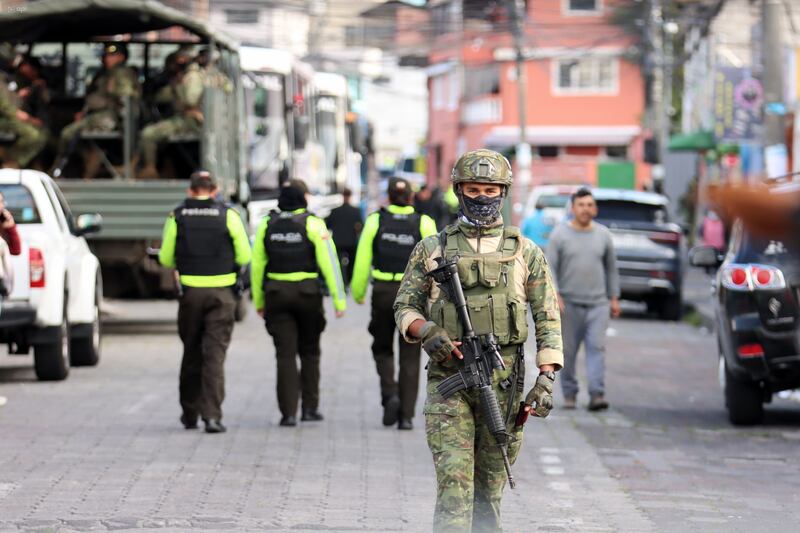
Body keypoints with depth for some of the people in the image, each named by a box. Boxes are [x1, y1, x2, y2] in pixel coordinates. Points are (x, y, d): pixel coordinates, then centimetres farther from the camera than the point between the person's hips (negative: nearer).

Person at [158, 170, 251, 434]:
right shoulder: (228, 215, -4)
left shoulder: (177, 217, -1)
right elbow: (244, 257, -2)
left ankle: (190, 414, 23)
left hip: (190, 293, 1)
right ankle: (212, 415, -12)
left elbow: (166, 259, 2)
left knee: (191, 353, 15)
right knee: (215, 354, -2)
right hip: (221, 293, -1)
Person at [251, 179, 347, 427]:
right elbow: (329, 263, -10)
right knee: (309, 352, 14)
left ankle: (288, 412, -4)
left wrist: (259, 301, 12)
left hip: (276, 295, 2)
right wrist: (339, 300, -8)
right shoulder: (313, 224, -7)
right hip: (308, 294, -2)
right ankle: (310, 408, 15)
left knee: (285, 355, 3)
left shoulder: (267, 225, 3)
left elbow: (257, 265, 5)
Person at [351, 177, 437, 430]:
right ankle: (406, 415, 3)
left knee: (382, 349, 18)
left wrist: (358, 293, 9)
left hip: (383, 292, 0)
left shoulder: (375, 221, -1)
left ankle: (390, 394, -7)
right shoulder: (424, 223, -2)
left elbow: (362, 260, -1)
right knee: (409, 357, 7)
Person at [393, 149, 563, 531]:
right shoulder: (432, 250, 9)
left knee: (490, 486, 9)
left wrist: (546, 378, -3)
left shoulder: (525, 253, 9)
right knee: (454, 480, -12)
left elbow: (548, 317, 7)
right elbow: (404, 306, 10)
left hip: (503, 381, 1)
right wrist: (426, 331, -12)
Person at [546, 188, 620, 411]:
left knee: (597, 347, -10)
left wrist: (614, 298, 12)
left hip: (597, 303, 1)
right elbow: (550, 268, -3)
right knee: (568, 351, 3)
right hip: (569, 304, -1)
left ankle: (597, 394, -16)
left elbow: (611, 268, 15)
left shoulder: (603, 235, 10)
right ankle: (569, 393, 15)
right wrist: (554, 296, -14)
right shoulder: (560, 234, 1)